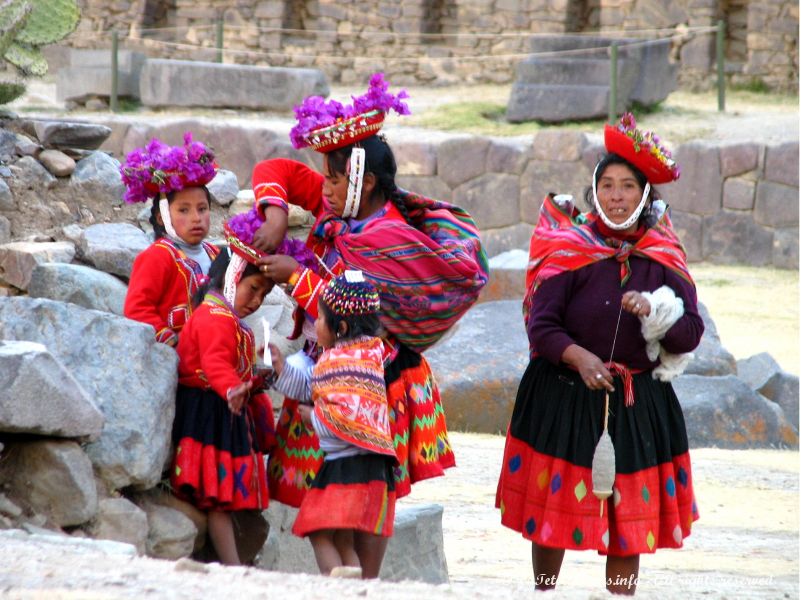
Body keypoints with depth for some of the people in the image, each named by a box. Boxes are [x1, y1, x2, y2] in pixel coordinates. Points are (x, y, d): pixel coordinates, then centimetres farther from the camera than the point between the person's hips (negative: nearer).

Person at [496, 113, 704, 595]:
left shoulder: (664, 260, 1)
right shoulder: (570, 252, -6)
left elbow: (692, 334, -4)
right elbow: (541, 325, -11)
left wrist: (656, 312, -23)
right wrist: (579, 357, -28)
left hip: (638, 405, 2)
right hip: (565, 397, -2)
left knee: (632, 516, 4)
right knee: (554, 503, 3)